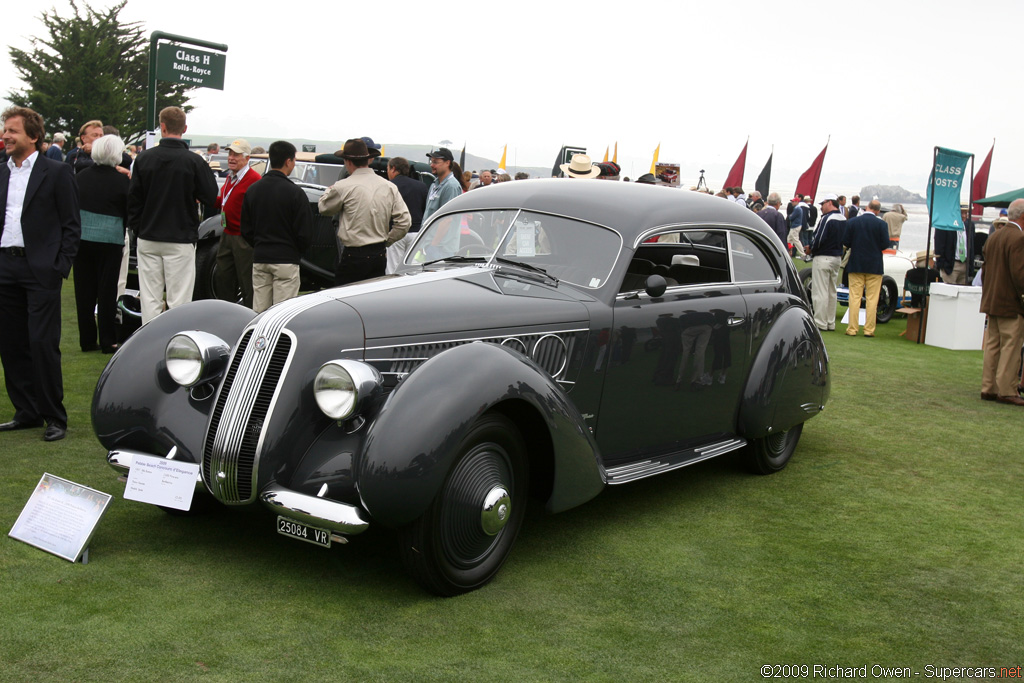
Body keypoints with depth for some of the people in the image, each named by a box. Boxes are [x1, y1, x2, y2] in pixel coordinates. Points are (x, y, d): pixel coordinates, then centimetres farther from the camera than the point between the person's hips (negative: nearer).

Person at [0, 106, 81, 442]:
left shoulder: (57, 172, -2)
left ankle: (55, 417, 3)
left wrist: (60, 268, -10)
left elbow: (71, 225, -3)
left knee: (43, 344, -7)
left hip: (40, 270, -6)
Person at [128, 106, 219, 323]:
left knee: (149, 300, 9)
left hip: (148, 240, 3)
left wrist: (137, 228, 14)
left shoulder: (144, 158, 0)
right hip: (181, 240, -3)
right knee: (179, 301, 0)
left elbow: (133, 198, 4)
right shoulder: (193, 161, -11)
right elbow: (210, 196, -5)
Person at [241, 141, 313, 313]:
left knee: (259, 312, 10)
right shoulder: (295, 192, -11)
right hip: (286, 260, -5)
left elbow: (245, 230, 10)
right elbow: (305, 234, -9)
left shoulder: (253, 189, 6)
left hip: (259, 260, 5)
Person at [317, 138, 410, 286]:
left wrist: (329, 191, 27)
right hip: (380, 254, 6)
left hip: (353, 256, -6)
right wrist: (386, 241, 14)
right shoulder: (389, 187, 5)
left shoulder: (343, 187, -11)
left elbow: (324, 208, 7)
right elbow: (404, 221, 3)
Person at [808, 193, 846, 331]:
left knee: (820, 292, -4)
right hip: (837, 258, 9)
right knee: (832, 291, 13)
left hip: (823, 258, -9)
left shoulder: (827, 219, -16)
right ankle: (831, 323, 17)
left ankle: (820, 323, -2)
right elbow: (844, 240, 13)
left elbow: (818, 239, -19)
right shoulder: (844, 220, 10)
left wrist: (811, 249, -2)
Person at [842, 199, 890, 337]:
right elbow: (885, 244, -9)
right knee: (872, 299, 4)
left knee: (854, 298, 4)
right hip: (875, 266, -1)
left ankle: (852, 329, 3)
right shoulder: (881, 224, -7)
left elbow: (845, 242, -5)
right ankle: (869, 329, 4)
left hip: (856, 265, 1)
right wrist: (875, 247, 11)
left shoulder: (852, 222, -3)